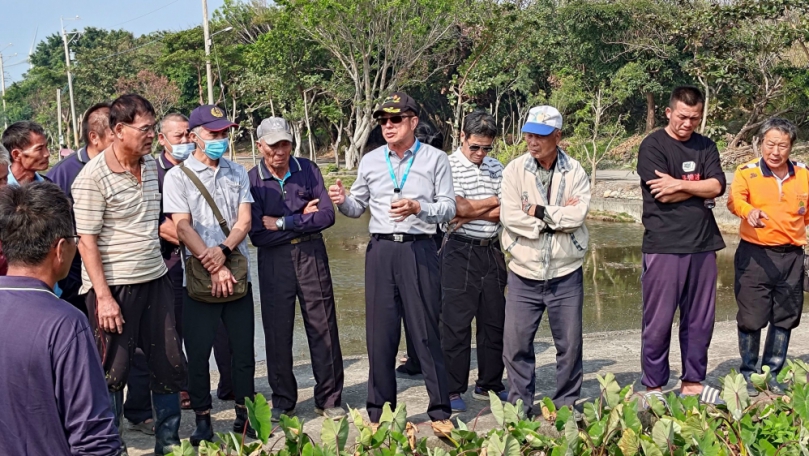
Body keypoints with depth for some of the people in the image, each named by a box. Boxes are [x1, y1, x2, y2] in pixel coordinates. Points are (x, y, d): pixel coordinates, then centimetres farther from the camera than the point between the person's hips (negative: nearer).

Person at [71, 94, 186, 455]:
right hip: (113, 286, -7)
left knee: (169, 363, 10)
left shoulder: (152, 164, 7)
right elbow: (86, 241, -14)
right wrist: (103, 296, -18)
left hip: (155, 279, 7)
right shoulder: (93, 177, -14)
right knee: (113, 371, 2)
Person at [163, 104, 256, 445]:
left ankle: (244, 416, 19)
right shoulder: (177, 177, -1)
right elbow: (182, 227, -8)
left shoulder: (237, 173, 10)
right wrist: (214, 268, -14)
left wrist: (223, 250, -15)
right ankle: (202, 419, 16)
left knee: (243, 349, 7)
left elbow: (244, 221, 3)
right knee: (198, 353, 3)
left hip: (238, 274, 3)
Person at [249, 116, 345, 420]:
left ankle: (329, 399, 15)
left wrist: (284, 222, -12)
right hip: (273, 260, -1)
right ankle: (283, 401, 21)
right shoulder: (252, 181, -3)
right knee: (277, 332, 6)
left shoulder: (308, 171, 2)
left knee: (323, 327, 3)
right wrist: (303, 220, -9)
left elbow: (327, 215, -8)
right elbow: (258, 235, -11)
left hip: (311, 255, 1)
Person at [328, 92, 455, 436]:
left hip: (418, 250, -3)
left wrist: (418, 208, -19)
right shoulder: (370, 161, 10)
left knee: (426, 332, 0)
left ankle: (440, 412, 11)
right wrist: (343, 201, -8)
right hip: (380, 251, 3)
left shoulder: (435, 159, 1)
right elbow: (358, 208, 13)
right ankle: (378, 413, 17)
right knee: (380, 333, 6)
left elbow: (449, 208, -3)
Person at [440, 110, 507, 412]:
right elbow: (458, 208, -17)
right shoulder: (448, 166, -5)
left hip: (492, 251, 5)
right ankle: (452, 390, 8)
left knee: (494, 321, 11)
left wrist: (472, 213, -12)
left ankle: (490, 384, 24)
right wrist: (492, 201, -4)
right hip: (460, 252, -5)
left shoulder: (496, 168, 10)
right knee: (456, 323, -1)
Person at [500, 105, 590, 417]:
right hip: (523, 275, 0)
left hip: (566, 275, 0)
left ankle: (567, 403, 26)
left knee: (570, 344, 9)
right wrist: (558, 216, -11)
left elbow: (577, 216, -15)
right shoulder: (515, 170, -1)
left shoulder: (575, 172, -1)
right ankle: (520, 404, 21)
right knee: (516, 344, 4)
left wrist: (538, 211, -12)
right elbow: (509, 216, -13)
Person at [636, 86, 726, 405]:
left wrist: (680, 184, -14)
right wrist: (701, 190, -3)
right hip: (664, 245, -5)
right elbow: (664, 196, -13)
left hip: (703, 245, 5)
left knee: (700, 320, 10)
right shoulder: (653, 146, -3)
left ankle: (693, 383, 22)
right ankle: (653, 387, 11)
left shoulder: (705, 147, 13)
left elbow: (717, 186, -3)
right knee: (659, 321, 0)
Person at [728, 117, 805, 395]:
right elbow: (735, 199, -28)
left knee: (785, 318, 10)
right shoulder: (746, 172, -8)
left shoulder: (803, 175, 5)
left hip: (791, 256, 4)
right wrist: (749, 210, -48)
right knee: (751, 318, 1)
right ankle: (748, 375, 18)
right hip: (755, 255, -4)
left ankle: (772, 375, 25)